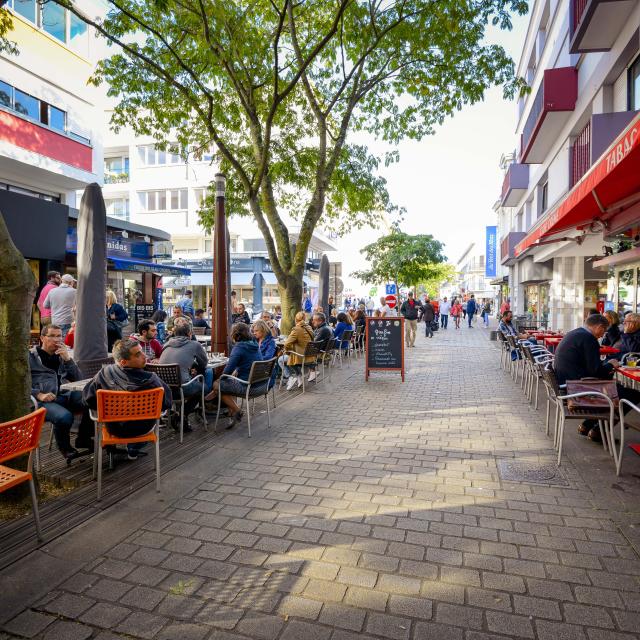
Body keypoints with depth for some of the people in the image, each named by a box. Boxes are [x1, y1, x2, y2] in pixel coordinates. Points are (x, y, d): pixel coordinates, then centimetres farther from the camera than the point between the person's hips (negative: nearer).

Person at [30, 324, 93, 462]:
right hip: (45, 400, -4)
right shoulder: (31, 356, 11)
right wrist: (39, 395, -12)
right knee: (65, 417, -35)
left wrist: (67, 359, 2)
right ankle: (64, 447, -2)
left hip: (66, 394, 4)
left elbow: (78, 379, 14)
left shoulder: (62, 355, 23)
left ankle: (83, 439, -3)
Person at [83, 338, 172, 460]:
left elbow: (87, 399, -10)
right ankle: (134, 450, 44)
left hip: (113, 428, 2)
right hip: (143, 428, -2)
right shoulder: (151, 379, -31)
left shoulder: (104, 374, -24)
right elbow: (166, 404, -17)